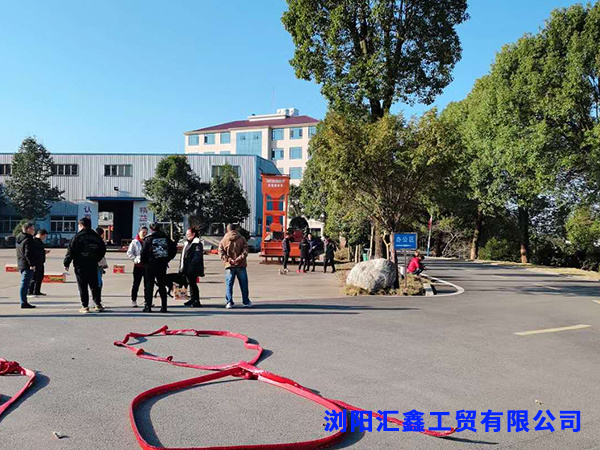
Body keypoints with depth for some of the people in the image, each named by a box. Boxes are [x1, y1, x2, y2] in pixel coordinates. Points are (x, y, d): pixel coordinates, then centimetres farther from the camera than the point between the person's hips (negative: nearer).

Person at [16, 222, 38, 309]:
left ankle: (24, 302, 22)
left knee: (24, 284, 16)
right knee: (25, 284, -8)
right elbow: (28, 253, -23)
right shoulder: (28, 240, -15)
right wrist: (32, 264, -21)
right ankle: (24, 303, -6)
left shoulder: (19, 239, 16)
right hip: (27, 265, -10)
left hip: (21, 264, 10)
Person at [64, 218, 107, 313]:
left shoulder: (77, 236, -6)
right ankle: (98, 304, 10)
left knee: (82, 286, 2)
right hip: (93, 265, 4)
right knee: (94, 285, 11)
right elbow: (103, 249, 12)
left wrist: (66, 263, -2)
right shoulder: (96, 236, 7)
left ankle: (85, 306, 3)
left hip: (80, 265, -4)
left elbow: (70, 251, -9)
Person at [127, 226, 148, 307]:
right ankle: (133, 300, 12)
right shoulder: (135, 242, -1)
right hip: (138, 266, -3)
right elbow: (129, 253, -2)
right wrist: (135, 259, -11)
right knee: (136, 283, 4)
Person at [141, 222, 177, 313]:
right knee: (162, 286, 11)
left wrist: (144, 262, 8)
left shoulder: (148, 239, -5)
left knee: (149, 286, 4)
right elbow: (174, 249, 7)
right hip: (163, 265, 3)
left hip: (150, 265, -3)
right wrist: (167, 259, 14)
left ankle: (148, 306, 1)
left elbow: (143, 253, -8)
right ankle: (164, 306, 10)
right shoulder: (166, 238, 6)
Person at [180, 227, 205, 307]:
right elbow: (183, 255, 22)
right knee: (191, 283, 14)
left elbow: (197, 256, -19)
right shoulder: (187, 243, 20)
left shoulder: (197, 244, -10)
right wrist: (182, 267, 17)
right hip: (187, 269, 9)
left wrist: (191, 266, -25)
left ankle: (196, 301, -2)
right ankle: (193, 299, 23)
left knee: (192, 283, -7)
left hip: (193, 269, -9)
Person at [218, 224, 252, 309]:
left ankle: (229, 302, 2)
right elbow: (245, 251, -8)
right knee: (243, 284, 8)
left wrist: (229, 260, -9)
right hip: (241, 265, 0)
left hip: (229, 266, 0)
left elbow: (221, 253, -3)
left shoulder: (223, 240, 5)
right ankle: (246, 302, 14)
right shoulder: (242, 239, 2)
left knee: (229, 284, 6)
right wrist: (239, 259, -12)